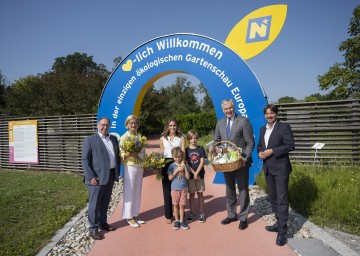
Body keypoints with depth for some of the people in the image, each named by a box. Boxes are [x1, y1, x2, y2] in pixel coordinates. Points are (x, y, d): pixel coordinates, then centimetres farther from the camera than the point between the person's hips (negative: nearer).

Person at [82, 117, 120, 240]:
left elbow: (117, 156, 17)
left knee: (105, 202, 18)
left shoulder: (113, 139, 13)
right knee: (94, 204, 3)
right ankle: (93, 229, 16)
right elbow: (84, 160, -10)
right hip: (97, 177, -6)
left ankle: (103, 223, 33)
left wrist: (117, 172, 10)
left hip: (110, 175, 6)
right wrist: (91, 177, -17)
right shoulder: (90, 140, -5)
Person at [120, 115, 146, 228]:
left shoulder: (140, 136, 10)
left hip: (140, 167, 6)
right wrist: (130, 154, -30)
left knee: (137, 191, 12)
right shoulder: (124, 137, -7)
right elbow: (121, 154, -12)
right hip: (130, 167, -6)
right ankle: (129, 217, 14)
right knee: (129, 192, 2)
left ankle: (135, 215, 24)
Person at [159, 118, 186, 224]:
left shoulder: (181, 138, 7)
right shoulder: (163, 139, 10)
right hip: (166, 165, 1)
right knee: (167, 190, 5)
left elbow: (183, 152, -4)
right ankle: (168, 215, 17)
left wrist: (182, 162, -23)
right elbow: (161, 154, 10)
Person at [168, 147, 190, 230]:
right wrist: (177, 170, -16)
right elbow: (170, 178, -9)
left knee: (182, 205, 6)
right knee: (175, 205, 9)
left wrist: (185, 168, -16)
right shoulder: (172, 166, -3)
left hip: (183, 188, 1)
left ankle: (181, 221, 19)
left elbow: (188, 177, -4)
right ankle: (177, 221, 23)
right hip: (175, 188, 0)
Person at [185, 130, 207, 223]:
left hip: (200, 175, 0)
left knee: (200, 194, 8)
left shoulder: (201, 149, 0)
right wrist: (193, 173, -11)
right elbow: (186, 164, -4)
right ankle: (192, 213, 19)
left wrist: (197, 173, -14)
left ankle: (201, 213, 19)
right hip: (190, 175, 0)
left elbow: (202, 162, -6)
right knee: (192, 194, 8)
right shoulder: (186, 150, 0)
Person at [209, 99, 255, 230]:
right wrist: (212, 147, -8)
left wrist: (246, 158, -20)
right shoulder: (220, 123, 7)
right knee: (229, 189, 17)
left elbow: (250, 143, -9)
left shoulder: (243, 121, -9)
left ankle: (243, 218, 22)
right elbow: (217, 139, 13)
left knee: (243, 190, 7)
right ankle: (231, 215, 33)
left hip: (241, 162, -5)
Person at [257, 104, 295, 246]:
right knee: (273, 198, 17)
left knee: (281, 200, -4)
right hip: (268, 168, 7)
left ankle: (282, 232, 3)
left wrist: (272, 151, -19)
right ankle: (279, 223, 33)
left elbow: (290, 145, -14)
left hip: (280, 168, -7)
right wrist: (260, 152, -2)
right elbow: (259, 145, 20)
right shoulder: (263, 129, 13)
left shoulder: (284, 127, -8)